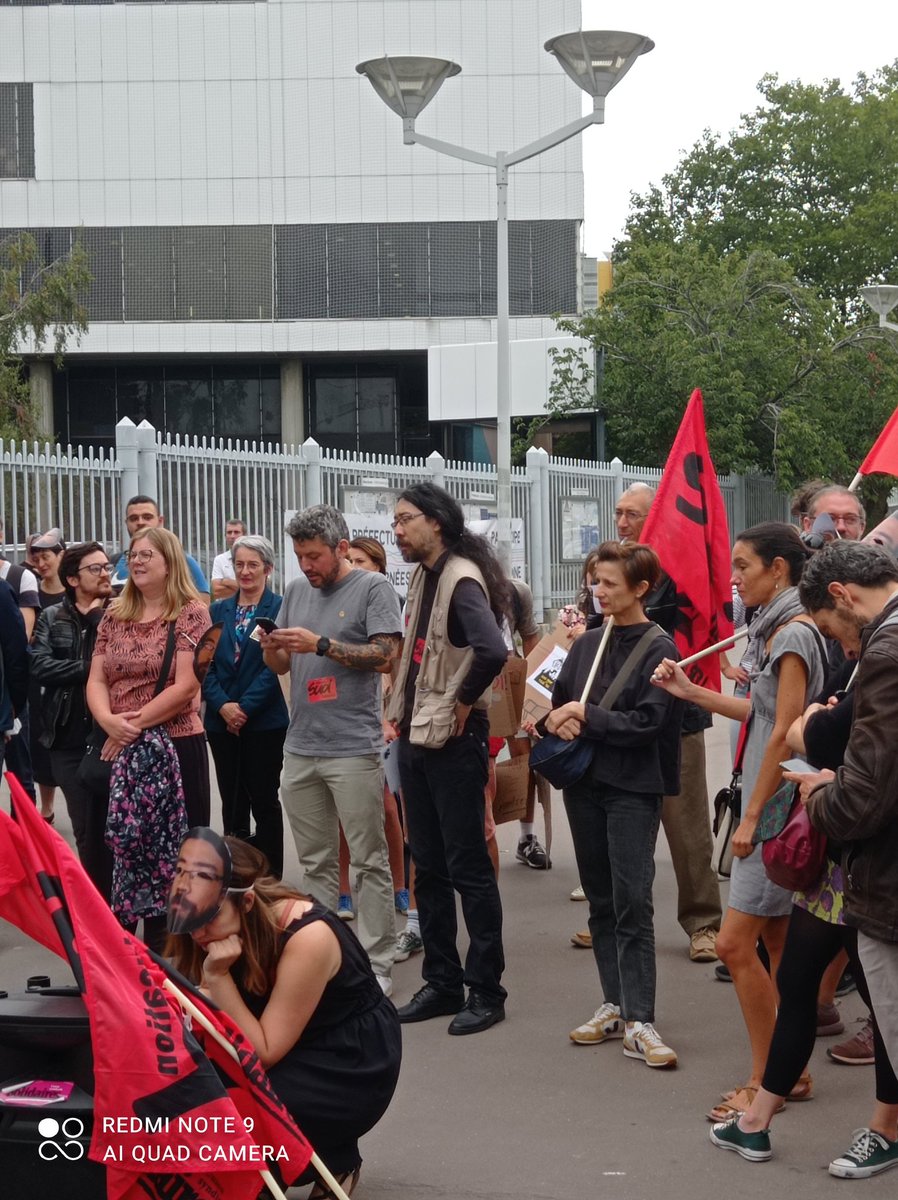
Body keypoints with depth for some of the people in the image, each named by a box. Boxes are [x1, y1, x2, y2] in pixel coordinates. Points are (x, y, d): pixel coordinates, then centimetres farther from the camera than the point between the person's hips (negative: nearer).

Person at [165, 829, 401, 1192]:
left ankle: (334, 1162, 0)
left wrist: (218, 976, -32)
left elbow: (262, 1054, -25)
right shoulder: (221, 930, -10)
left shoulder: (308, 938, -30)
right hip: (290, 1058, 6)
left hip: (350, 1069, -6)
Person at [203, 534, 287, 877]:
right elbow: (206, 663, 5)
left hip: (264, 722, -4)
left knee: (265, 802, 1)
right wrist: (222, 705, -10)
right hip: (222, 721, 4)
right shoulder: (218, 611, 10)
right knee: (232, 804, 9)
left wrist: (246, 707, -15)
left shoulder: (279, 609, -5)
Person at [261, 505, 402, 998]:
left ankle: (376, 965, 4)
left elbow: (385, 655, -13)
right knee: (316, 863, 12)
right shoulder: (296, 591, 14)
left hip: (353, 748, -6)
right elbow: (282, 666, 17)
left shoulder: (373, 588, -3)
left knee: (370, 862, -1)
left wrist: (320, 644, -17)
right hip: (301, 748, 6)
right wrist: (272, 649, -5)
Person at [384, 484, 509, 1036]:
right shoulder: (424, 577, 12)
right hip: (416, 739, 9)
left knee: (469, 868, -1)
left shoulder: (462, 580, -16)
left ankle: (486, 990, 7)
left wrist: (463, 701, -19)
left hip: (453, 741, -9)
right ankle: (442, 984, 23)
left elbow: (493, 650, -33)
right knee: (429, 868, 14)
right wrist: (405, 711, 12)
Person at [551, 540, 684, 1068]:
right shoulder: (587, 643, 11)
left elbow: (647, 722, -14)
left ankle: (638, 1020, -7)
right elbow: (557, 702, 14)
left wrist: (587, 718, -13)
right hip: (586, 785, 6)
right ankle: (615, 1003, 21)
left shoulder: (659, 649, -6)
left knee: (633, 903, -8)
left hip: (634, 790, -6)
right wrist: (555, 721, -8)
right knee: (601, 901, 11)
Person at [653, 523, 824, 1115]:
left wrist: (752, 817, -17)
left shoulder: (794, 634, -15)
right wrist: (692, 692, 17)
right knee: (779, 945, 12)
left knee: (736, 943, -8)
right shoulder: (780, 632, 14)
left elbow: (785, 734, -19)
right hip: (775, 805, 10)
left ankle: (765, 1082, 0)